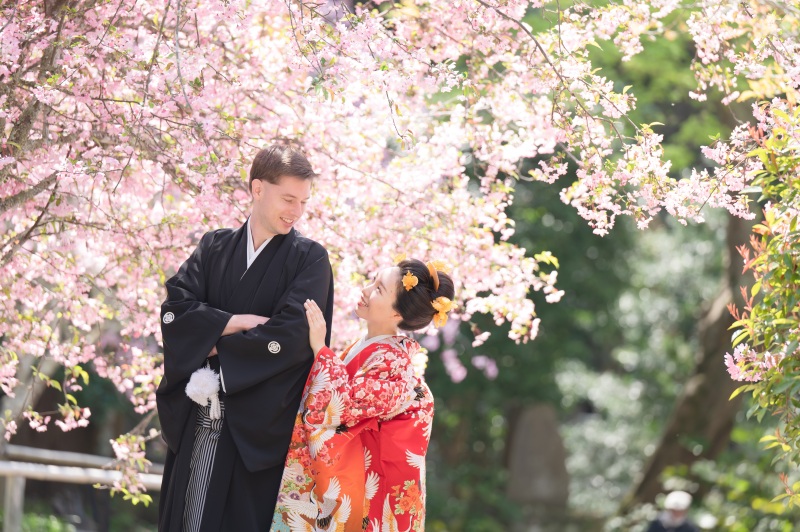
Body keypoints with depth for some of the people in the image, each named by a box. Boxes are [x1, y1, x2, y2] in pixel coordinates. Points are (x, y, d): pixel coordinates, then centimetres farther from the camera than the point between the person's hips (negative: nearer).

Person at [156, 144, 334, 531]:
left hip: (256, 431, -3)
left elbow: (292, 333, -13)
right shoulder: (215, 247, 11)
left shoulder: (309, 260, 0)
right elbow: (175, 308, -1)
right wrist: (239, 321, -12)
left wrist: (217, 345, -6)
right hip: (197, 420, 3)